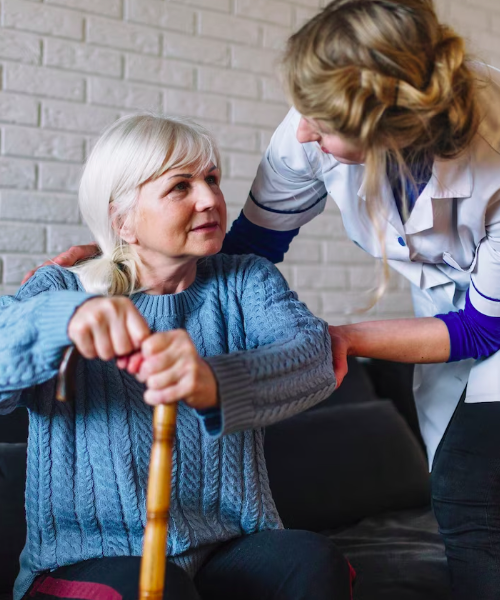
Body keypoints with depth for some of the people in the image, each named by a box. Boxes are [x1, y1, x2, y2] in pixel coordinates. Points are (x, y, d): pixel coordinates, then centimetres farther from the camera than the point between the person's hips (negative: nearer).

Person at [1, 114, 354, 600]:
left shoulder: (245, 281, 3)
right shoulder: (64, 289, 1)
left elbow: (313, 357, -20)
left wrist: (213, 382, -41)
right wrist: (67, 315, -40)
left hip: (230, 549, 2)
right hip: (89, 558, -1)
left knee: (313, 560, -27)